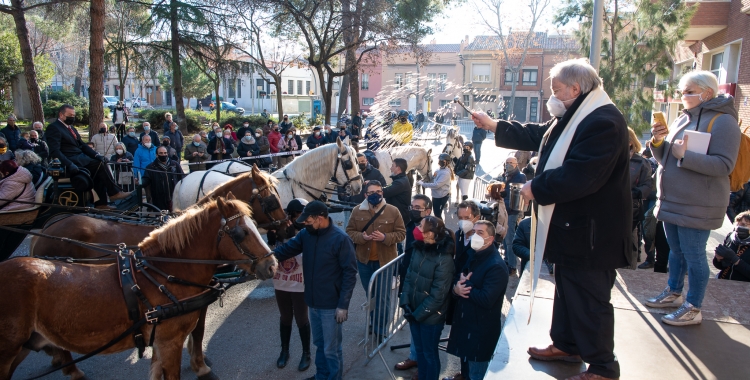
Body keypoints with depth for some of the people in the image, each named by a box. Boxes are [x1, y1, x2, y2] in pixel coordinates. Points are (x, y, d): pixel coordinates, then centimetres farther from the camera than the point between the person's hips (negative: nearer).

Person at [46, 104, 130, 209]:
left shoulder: (71, 128, 22)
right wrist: (69, 164, -31)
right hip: (71, 160, -9)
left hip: (80, 157, 9)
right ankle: (114, 193, -13)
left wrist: (96, 155, 0)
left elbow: (82, 145, 18)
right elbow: (55, 151, -18)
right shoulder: (53, 128, -5)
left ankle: (100, 203, -11)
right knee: (100, 164, -22)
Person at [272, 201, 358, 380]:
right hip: (312, 302, 6)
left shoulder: (341, 239, -19)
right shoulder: (306, 234, -1)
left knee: (331, 349, 10)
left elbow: (350, 273, -17)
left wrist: (343, 305, -19)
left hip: (331, 305, -6)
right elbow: (286, 249, -1)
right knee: (319, 344, 24)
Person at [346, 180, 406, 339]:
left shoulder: (393, 211, -10)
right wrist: (361, 237, -20)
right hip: (364, 260, 3)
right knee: (370, 295, 20)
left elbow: (401, 233, -7)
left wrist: (385, 237, -23)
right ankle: (374, 323, 40)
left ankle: (381, 328, 20)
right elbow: (349, 231, 0)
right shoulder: (357, 211, -4)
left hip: (385, 260, -3)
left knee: (383, 296, 4)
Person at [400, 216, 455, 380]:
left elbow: (438, 295, -21)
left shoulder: (444, 259, -24)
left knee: (430, 353, 14)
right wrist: (405, 302, -6)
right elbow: (409, 276, 4)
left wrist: (418, 314, -15)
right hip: (414, 312, 6)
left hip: (431, 316, -6)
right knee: (419, 349, 23)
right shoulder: (419, 249, -3)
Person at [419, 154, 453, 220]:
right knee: (437, 213, 23)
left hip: (441, 197, -9)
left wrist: (423, 184, -23)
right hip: (436, 195, 9)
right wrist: (424, 182, -1)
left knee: (438, 214, 4)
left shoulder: (445, 173, -25)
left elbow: (436, 185, -29)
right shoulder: (440, 170, 4)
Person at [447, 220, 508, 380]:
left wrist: (464, 285, -15)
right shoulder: (471, 256, 8)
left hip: (481, 330, -7)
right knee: (465, 360, 23)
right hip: (463, 322, 7)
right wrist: (456, 288, -16)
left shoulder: (496, 266, -20)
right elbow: (454, 278, 7)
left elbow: (486, 300, -28)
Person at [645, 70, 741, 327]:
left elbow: (724, 165, -20)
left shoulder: (723, 121, -11)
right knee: (676, 251, 19)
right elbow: (665, 159, 14)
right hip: (672, 201, 8)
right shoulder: (682, 120, 11)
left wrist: (685, 155, -25)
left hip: (697, 206, -7)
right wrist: (658, 142, -5)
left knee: (693, 256, 0)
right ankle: (673, 293, 34)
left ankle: (693, 309, 12)